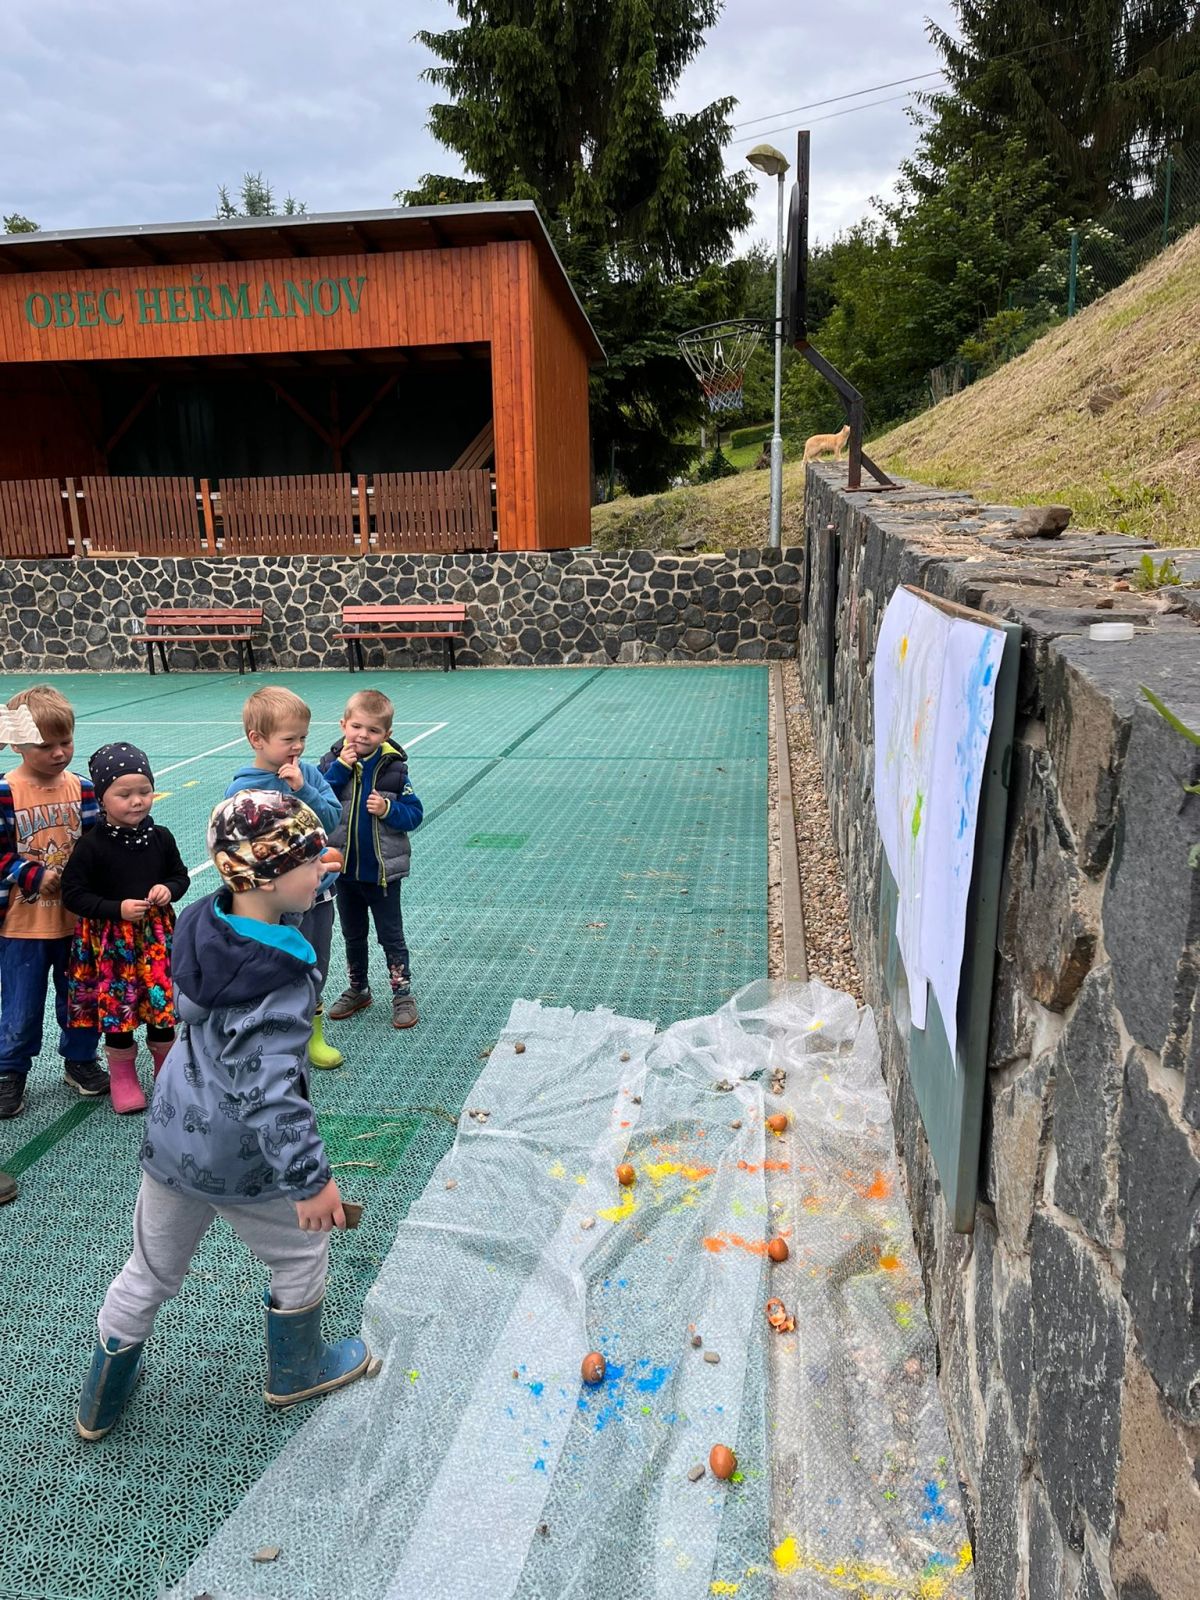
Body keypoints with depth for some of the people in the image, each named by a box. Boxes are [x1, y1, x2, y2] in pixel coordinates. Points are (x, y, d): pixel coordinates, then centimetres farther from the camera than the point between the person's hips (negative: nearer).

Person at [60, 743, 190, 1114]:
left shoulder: (161, 838, -3)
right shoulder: (91, 846, -13)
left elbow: (181, 875, 10)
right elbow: (73, 894, -11)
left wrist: (169, 889, -12)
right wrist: (117, 909, -20)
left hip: (157, 936, 3)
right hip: (110, 940, -3)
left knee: (163, 1001, 11)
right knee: (117, 1007, 7)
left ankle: (168, 1068, 32)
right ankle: (123, 1077, 27)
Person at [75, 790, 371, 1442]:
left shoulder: (203, 926, -9)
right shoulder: (280, 980, -32)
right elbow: (270, 1092, -32)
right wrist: (310, 1178, -25)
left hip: (169, 1141, 7)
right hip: (241, 1163, -6)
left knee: (149, 1271, 26)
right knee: (300, 1254, 22)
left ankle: (100, 1402, 46)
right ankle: (296, 1371, 44)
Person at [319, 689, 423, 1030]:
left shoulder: (393, 768, -10)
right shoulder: (332, 763, -5)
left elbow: (414, 814, -7)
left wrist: (387, 809, -25)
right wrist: (339, 770, -23)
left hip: (382, 870, -3)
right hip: (344, 869, 3)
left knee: (391, 935, 9)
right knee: (352, 935, 20)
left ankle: (402, 994, 23)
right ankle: (358, 989, 37)